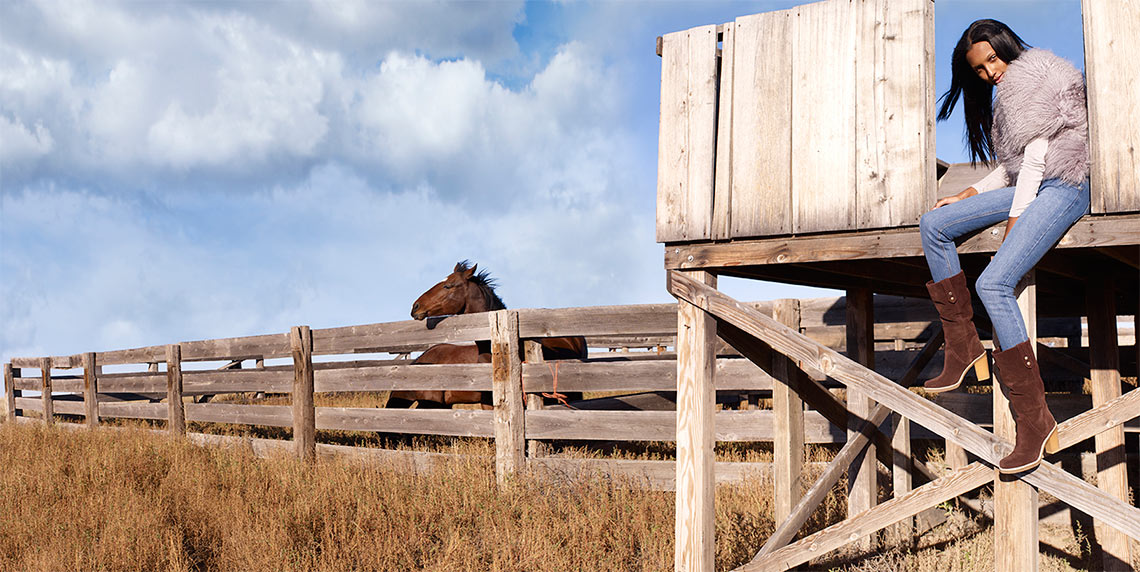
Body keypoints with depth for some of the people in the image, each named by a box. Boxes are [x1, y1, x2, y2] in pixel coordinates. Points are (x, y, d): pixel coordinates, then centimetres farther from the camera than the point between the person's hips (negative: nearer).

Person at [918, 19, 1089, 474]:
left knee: (993, 283, -24)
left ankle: (1035, 422, -23)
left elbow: (1036, 155, -13)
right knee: (934, 224, 0)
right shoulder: (1010, 90, 23)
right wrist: (968, 196, 12)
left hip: (1062, 187, -10)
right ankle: (964, 351, -3)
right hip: (1030, 188, 10)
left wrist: (1014, 220, -15)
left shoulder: (1034, 70, -5)